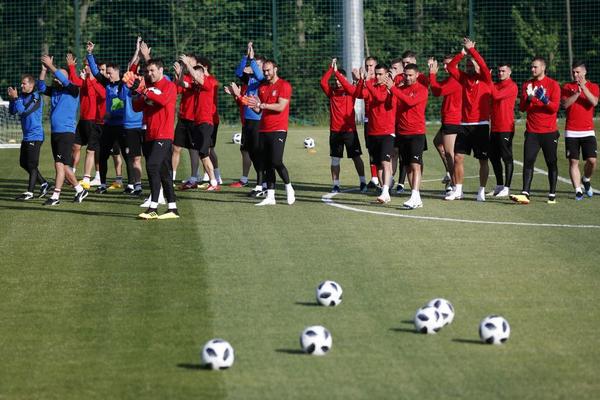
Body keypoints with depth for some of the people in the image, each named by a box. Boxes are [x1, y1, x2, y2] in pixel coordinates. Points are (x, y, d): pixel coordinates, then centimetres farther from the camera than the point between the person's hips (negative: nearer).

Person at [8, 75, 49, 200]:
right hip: (26, 136, 9)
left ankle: (29, 192, 0)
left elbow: (24, 111, -23)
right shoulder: (22, 96, 9)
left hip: (35, 136, -9)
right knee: (24, 163, 13)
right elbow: (12, 111, 7)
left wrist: (15, 98, -20)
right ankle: (43, 184, 24)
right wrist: (11, 98, -6)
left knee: (32, 164, -5)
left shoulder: (36, 97, -14)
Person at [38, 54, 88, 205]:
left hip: (66, 132, -8)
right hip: (54, 132, 8)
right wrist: (44, 69, -7)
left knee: (60, 164, -13)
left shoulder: (72, 90, -6)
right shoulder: (54, 90, 12)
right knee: (63, 166, 11)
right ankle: (80, 190, 24)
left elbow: (64, 80, -21)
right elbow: (41, 87, 2)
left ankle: (55, 196, -14)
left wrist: (51, 66, -18)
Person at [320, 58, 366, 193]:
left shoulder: (350, 90, -1)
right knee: (335, 159, 4)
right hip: (335, 130, 3)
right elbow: (323, 82, -8)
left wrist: (337, 72, -23)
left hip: (349, 130, -3)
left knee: (356, 156, 2)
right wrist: (331, 68, -15)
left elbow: (348, 87, -23)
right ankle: (336, 185, 9)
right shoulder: (332, 91, 7)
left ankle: (363, 182, 9)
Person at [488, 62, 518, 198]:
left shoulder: (512, 86, -9)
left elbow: (496, 95, -22)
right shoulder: (496, 85, 16)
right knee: (493, 157, 12)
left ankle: (506, 188, -2)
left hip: (506, 128, -8)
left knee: (507, 158, -4)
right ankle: (499, 186, 21)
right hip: (495, 128, 8)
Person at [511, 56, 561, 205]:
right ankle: (525, 194, -15)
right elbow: (522, 108, 5)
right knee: (528, 162, -9)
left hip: (549, 131, -2)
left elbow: (555, 107, -8)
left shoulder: (553, 84, -1)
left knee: (551, 163, 3)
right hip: (532, 131, 2)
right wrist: (528, 99, -15)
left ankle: (552, 195, 10)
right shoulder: (527, 85, 10)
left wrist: (544, 99, -25)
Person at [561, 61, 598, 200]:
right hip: (571, 131, 0)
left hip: (588, 131, 0)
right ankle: (578, 190, -1)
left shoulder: (593, 87, 7)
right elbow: (565, 104, -7)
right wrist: (577, 92, -16)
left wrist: (583, 87, -18)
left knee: (591, 160, -8)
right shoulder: (567, 87, 7)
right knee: (573, 161, -5)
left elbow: (594, 102, -12)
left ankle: (586, 179, 21)